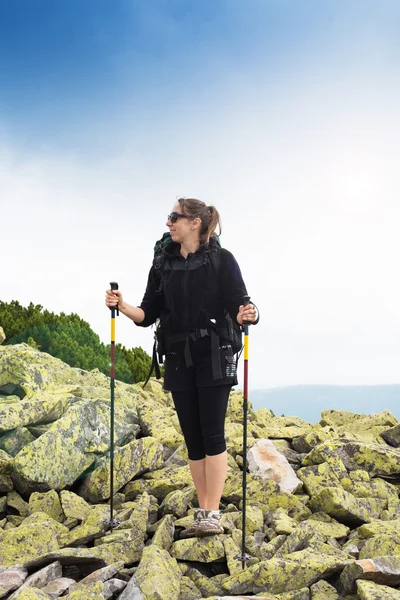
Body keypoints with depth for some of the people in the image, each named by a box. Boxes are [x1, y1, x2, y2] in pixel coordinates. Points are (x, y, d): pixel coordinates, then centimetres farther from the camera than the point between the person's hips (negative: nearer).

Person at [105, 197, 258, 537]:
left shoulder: (221, 259, -4)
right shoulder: (163, 265, 9)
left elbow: (238, 305, -8)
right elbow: (149, 314, 7)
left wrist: (245, 316, -30)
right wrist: (123, 307, -11)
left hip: (214, 357, -5)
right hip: (178, 359, 5)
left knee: (212, 435, -8)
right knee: (192, 438, 7)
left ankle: (213, 515, -2)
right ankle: (202, 513, 15)